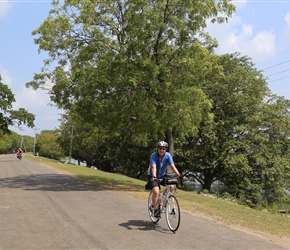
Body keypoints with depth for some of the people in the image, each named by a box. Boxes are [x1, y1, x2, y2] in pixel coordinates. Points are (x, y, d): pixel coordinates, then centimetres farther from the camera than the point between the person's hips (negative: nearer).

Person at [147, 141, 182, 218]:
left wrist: (179, 175, -33)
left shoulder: (168, 155, -14)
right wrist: (153, 177, -50)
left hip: (162, 175, 4)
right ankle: (156, 210, -9)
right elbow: (153, 167, -34)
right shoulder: (153, 155, -23)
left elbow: (172, 166, -21)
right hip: (153, 176, -4)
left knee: (171, 186, -19)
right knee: (156, 191, -25)